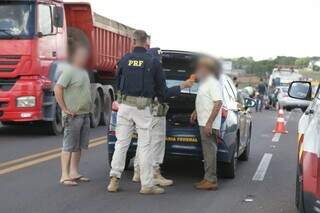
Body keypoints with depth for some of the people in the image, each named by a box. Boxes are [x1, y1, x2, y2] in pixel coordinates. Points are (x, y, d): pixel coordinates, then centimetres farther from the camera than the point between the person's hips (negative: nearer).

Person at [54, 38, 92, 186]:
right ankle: (65, 176, 0)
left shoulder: (84, 72, 14)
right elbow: (57, 89, -19)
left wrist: (88, 108, 14)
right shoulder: (69, 71, -12)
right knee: (69, 146, -4)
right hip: (73, 116, -8)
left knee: (79, 146, 12)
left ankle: (74, 173, 21)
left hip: (85, 114, 8)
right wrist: (64, 109, -18)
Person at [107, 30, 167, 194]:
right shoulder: (153, 62, -2)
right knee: (145, 145, 1)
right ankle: (147, 184, 5)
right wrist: (161, 100, 24)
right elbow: (161, 85, 6)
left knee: (121, 142, 9)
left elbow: (118, 83, 12)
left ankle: (114, 179, 7)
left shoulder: (124, 60, 4)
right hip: (143, 106, -3)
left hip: (124, 105, 3)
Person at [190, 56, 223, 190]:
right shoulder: (204, 83, 17)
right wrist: (196, 112, 28)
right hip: (203, 123, 10)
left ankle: (211, 180, -5)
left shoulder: (213, 83, -15)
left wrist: (209, 123, -26)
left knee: (210, 150, -8)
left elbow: (218, 103, -23)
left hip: (210, 124, -10)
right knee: (207, 151, 12)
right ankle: (208, 178, 18)